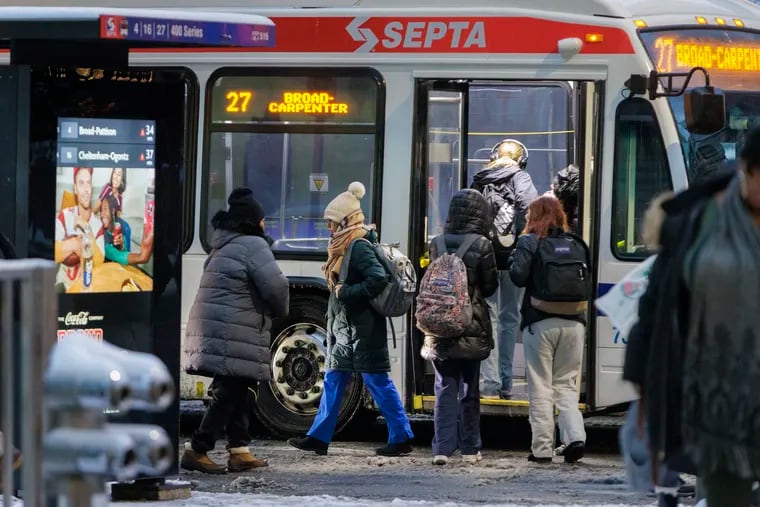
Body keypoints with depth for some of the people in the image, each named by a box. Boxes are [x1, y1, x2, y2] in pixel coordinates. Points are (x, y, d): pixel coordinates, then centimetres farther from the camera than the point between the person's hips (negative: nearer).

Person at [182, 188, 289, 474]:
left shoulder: (223, 245, 19)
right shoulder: (253, 246, -10)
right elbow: (275, 286, -18)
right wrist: (280, 311, 3)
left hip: (213, 328, 10)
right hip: (232, 335, -10)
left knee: (236, 392, 14)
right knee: (229, 394, -8)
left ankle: (239, 452, 14)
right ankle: (196, 451, -9)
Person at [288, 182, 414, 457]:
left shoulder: (359, 247, -16)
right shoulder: (346, 246, 14)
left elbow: (379, 279, -27)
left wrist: (347, 293, -21)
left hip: (362, 329, -11)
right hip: (346, 328, 11)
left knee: (377, 382, -6)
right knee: (333, 380, 11)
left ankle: (401, 437, -2)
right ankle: (319, 437, 15)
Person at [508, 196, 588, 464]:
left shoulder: (529, 243, -4)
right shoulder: (576, 244, 10)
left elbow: (518, 276, -12)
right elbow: (587, 281, 12)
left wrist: (513, 260, 7)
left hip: (540, 323, -4)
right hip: (573, 322, 4)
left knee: (540, 386, 3)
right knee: (566, 384, 12)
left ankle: (542, 448, 2)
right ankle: (575, 436, -8)